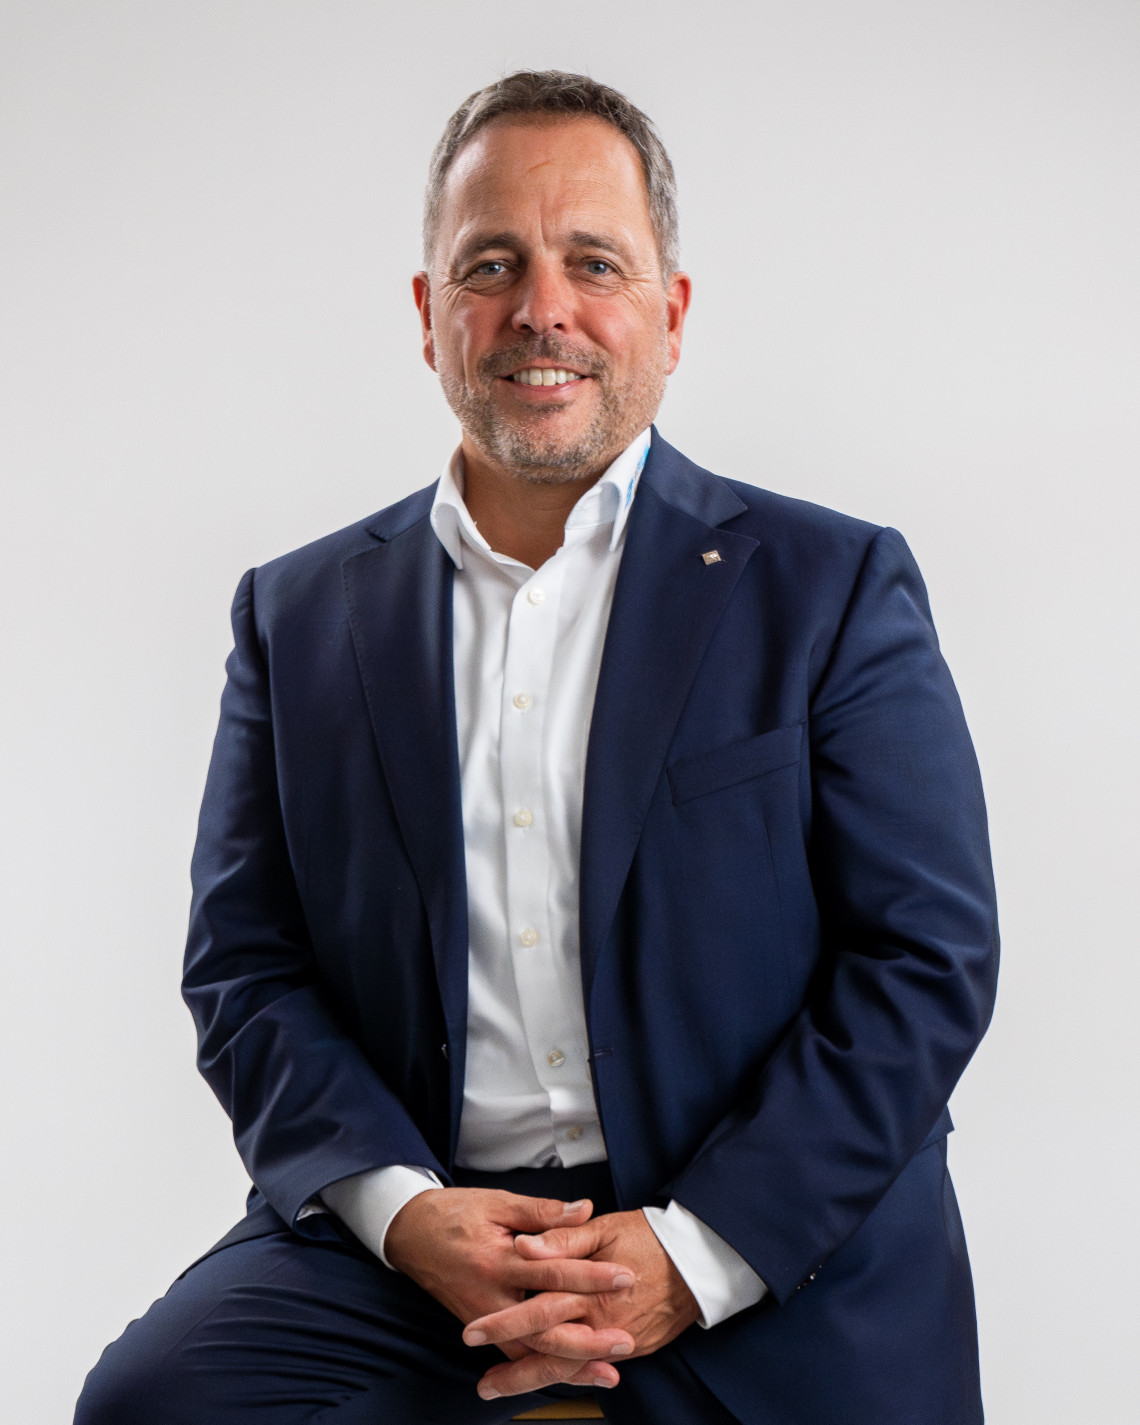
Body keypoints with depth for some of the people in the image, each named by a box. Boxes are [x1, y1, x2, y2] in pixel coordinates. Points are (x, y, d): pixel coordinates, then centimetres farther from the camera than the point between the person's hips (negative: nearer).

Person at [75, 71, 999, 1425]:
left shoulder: (834, 587, 3)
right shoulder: (299, 614, 11)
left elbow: (927, 960, -2)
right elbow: (243, 965, 8)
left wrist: (696, 1253, -12)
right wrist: (402, 1208, -10)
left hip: (774, 1256, -1)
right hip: (405, 1227, 1)